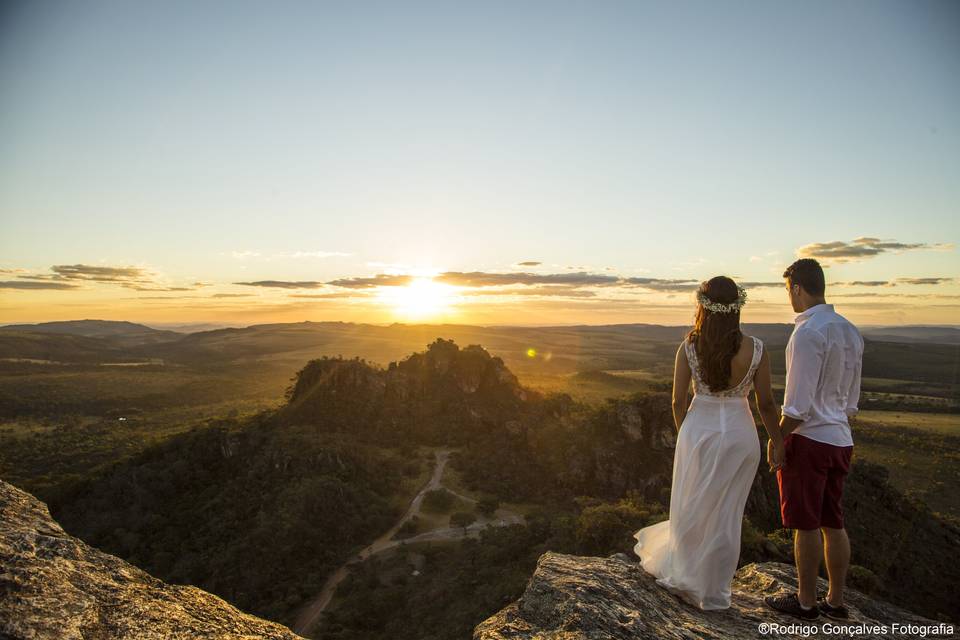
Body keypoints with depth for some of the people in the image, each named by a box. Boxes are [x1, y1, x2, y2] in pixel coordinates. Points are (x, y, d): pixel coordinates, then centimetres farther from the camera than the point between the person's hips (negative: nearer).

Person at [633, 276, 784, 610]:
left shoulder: (688, 348, -10)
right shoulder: (755, 349, -10)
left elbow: (678, 400, -4)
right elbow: (766, 403, -3)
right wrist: (777, 440, 12)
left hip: (699, 431, 0)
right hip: (740, 434, 0)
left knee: (693, 508, 17)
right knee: (725, 514, 13)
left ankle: (683, 575, 33)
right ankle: (713, 591, 27)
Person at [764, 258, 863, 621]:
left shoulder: (808, 332, -19)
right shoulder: (850, 331, 8)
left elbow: (798, 403, -20)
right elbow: (851, 400, 14)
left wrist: (777, 440, -10)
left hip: (808, 440, -9)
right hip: (840, 440, 9)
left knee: (806, 525, 4)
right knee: (833, 523, 16)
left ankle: (806, 602, 18)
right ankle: (836, 602, 28)